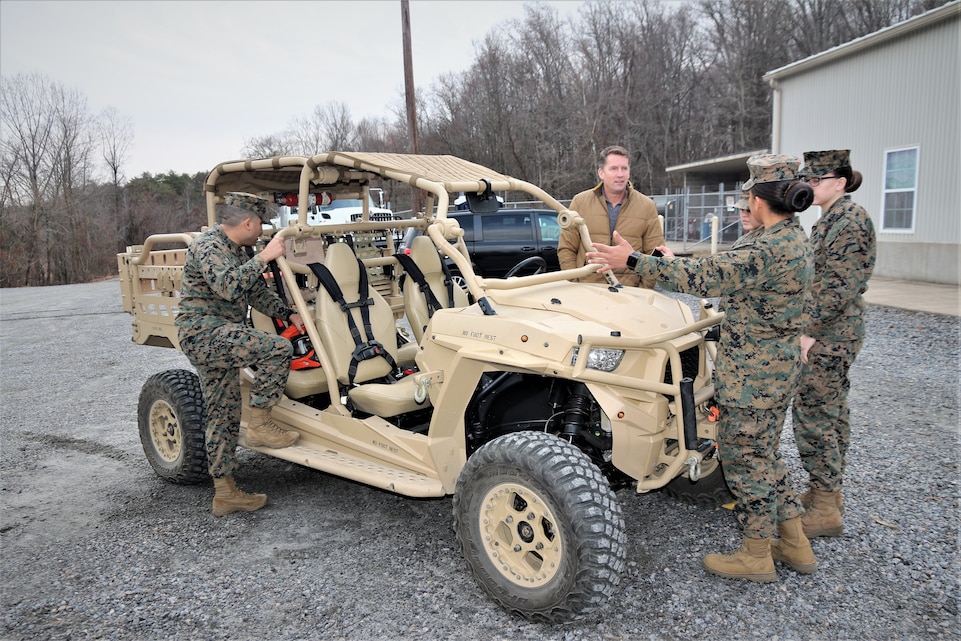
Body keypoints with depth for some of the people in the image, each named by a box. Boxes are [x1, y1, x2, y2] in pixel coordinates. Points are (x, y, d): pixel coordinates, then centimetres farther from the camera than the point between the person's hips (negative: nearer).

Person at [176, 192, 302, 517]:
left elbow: (257, 291, 23)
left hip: (219, 338, 10)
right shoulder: (207, 246, -13)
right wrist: (264, 257, -28)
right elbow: (227, 286, -30)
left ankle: (225, 493, 18)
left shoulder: (238, 251, 16)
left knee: (224, 414, 10)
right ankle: (260, 423, -11)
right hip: (202, 332, -10)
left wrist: (289, 314, 13)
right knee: (277, 348, -23)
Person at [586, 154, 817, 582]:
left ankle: (756, 556, 19)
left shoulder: (768, 249, -24)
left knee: (744, 456, 4)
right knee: (763, 454, 21)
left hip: (752, 373, -10)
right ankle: (795, 545, 31)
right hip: (777, 367, 10)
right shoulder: (794, 238, 8)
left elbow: (705, 277, -29)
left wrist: (633, 261, -27)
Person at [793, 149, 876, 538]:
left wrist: (809, 333, -21)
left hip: (828, 336, -10)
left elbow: (839, 287, -22)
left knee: (813, 415, -6)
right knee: (831, 412, 16)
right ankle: (827, 491, 28)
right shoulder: (830, 220, 15)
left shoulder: (850, 220, -16)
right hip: (833, 335, 10)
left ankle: (825, 511, 4)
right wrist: (807, 329, 19)